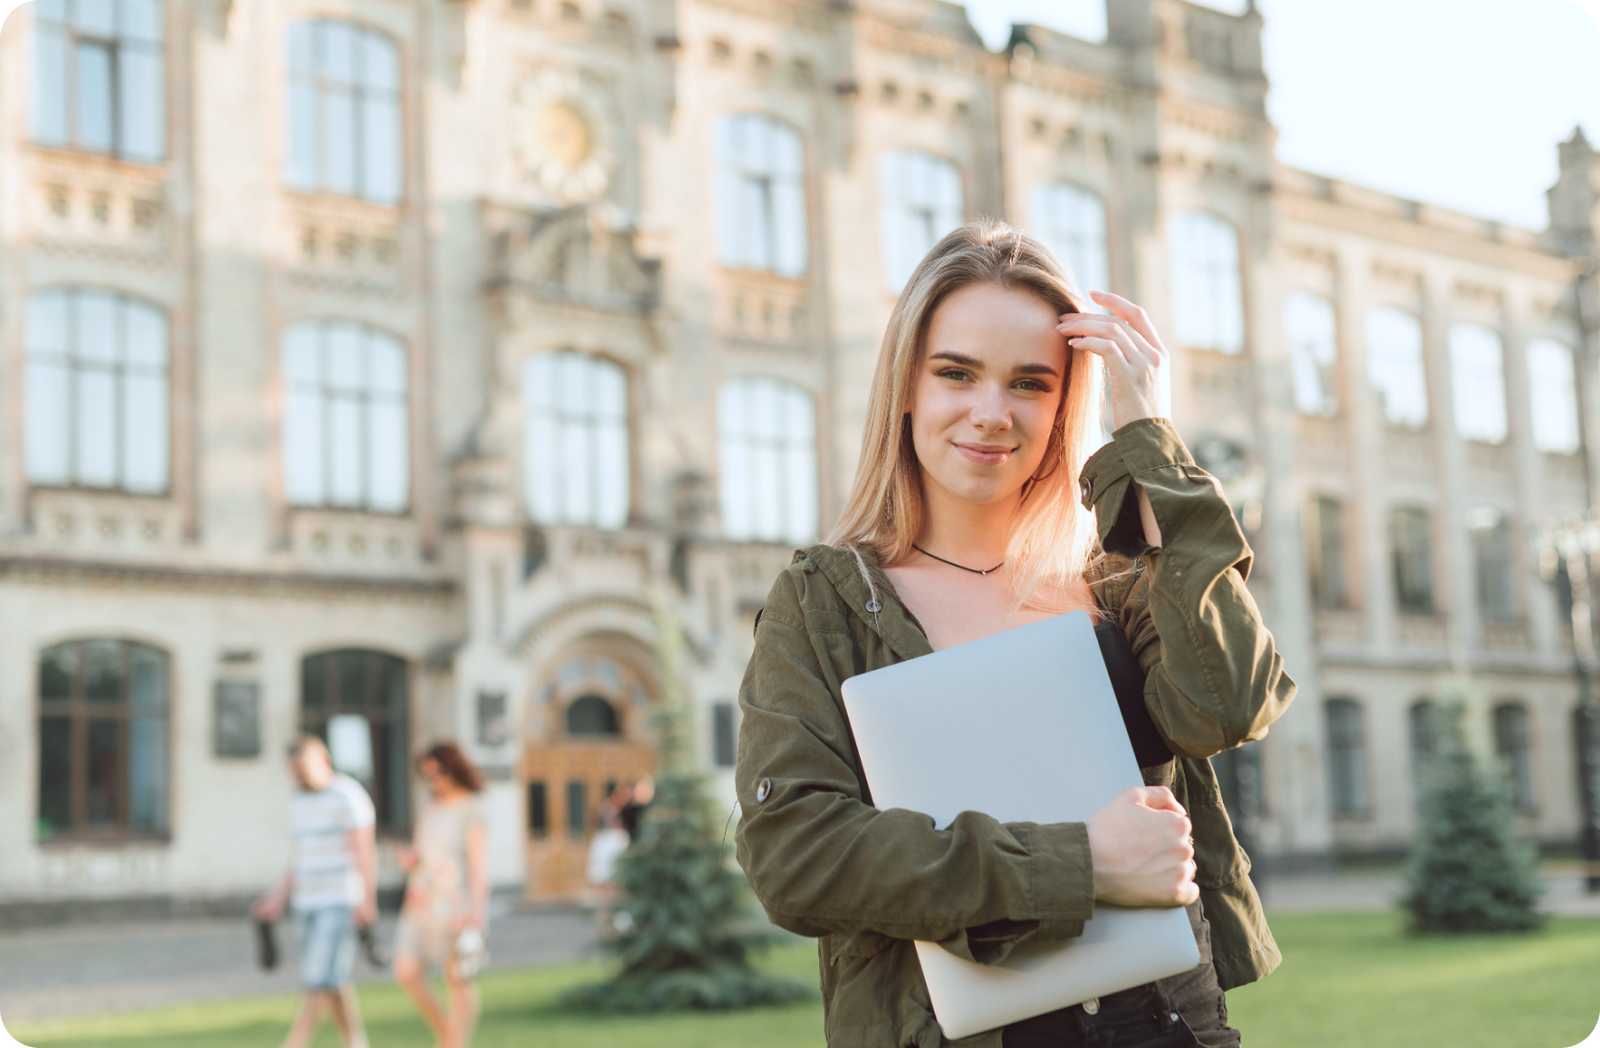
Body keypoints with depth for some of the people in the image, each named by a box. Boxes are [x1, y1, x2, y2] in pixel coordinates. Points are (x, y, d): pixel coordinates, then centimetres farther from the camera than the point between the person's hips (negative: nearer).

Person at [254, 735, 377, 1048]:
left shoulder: (347, 796, -11)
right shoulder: (299, 803, 13)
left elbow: (364, 850, -15)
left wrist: (367, 901, -21)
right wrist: (279, 898, 8)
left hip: (341, 903, -8)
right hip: (309, 903, 8)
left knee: (319, 981, -11)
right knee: (335, 985, 8)